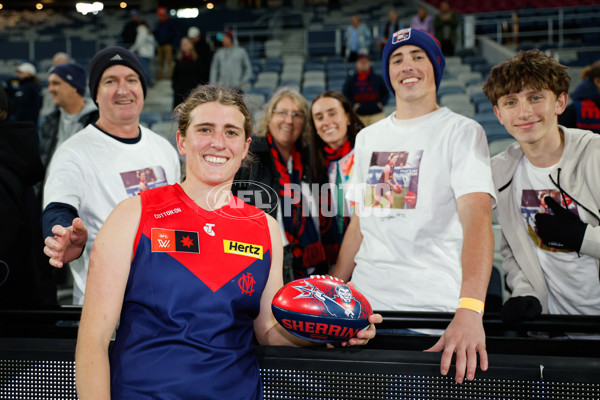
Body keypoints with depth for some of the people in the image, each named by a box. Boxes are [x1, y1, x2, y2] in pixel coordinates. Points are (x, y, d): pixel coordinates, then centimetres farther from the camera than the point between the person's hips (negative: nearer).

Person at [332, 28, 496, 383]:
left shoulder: (462, 132, -4)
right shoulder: (368, 137, 14)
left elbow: (477, 216, -19)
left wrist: (470, 311, -33)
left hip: (434, 306, -5)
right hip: (365, 301, 5)